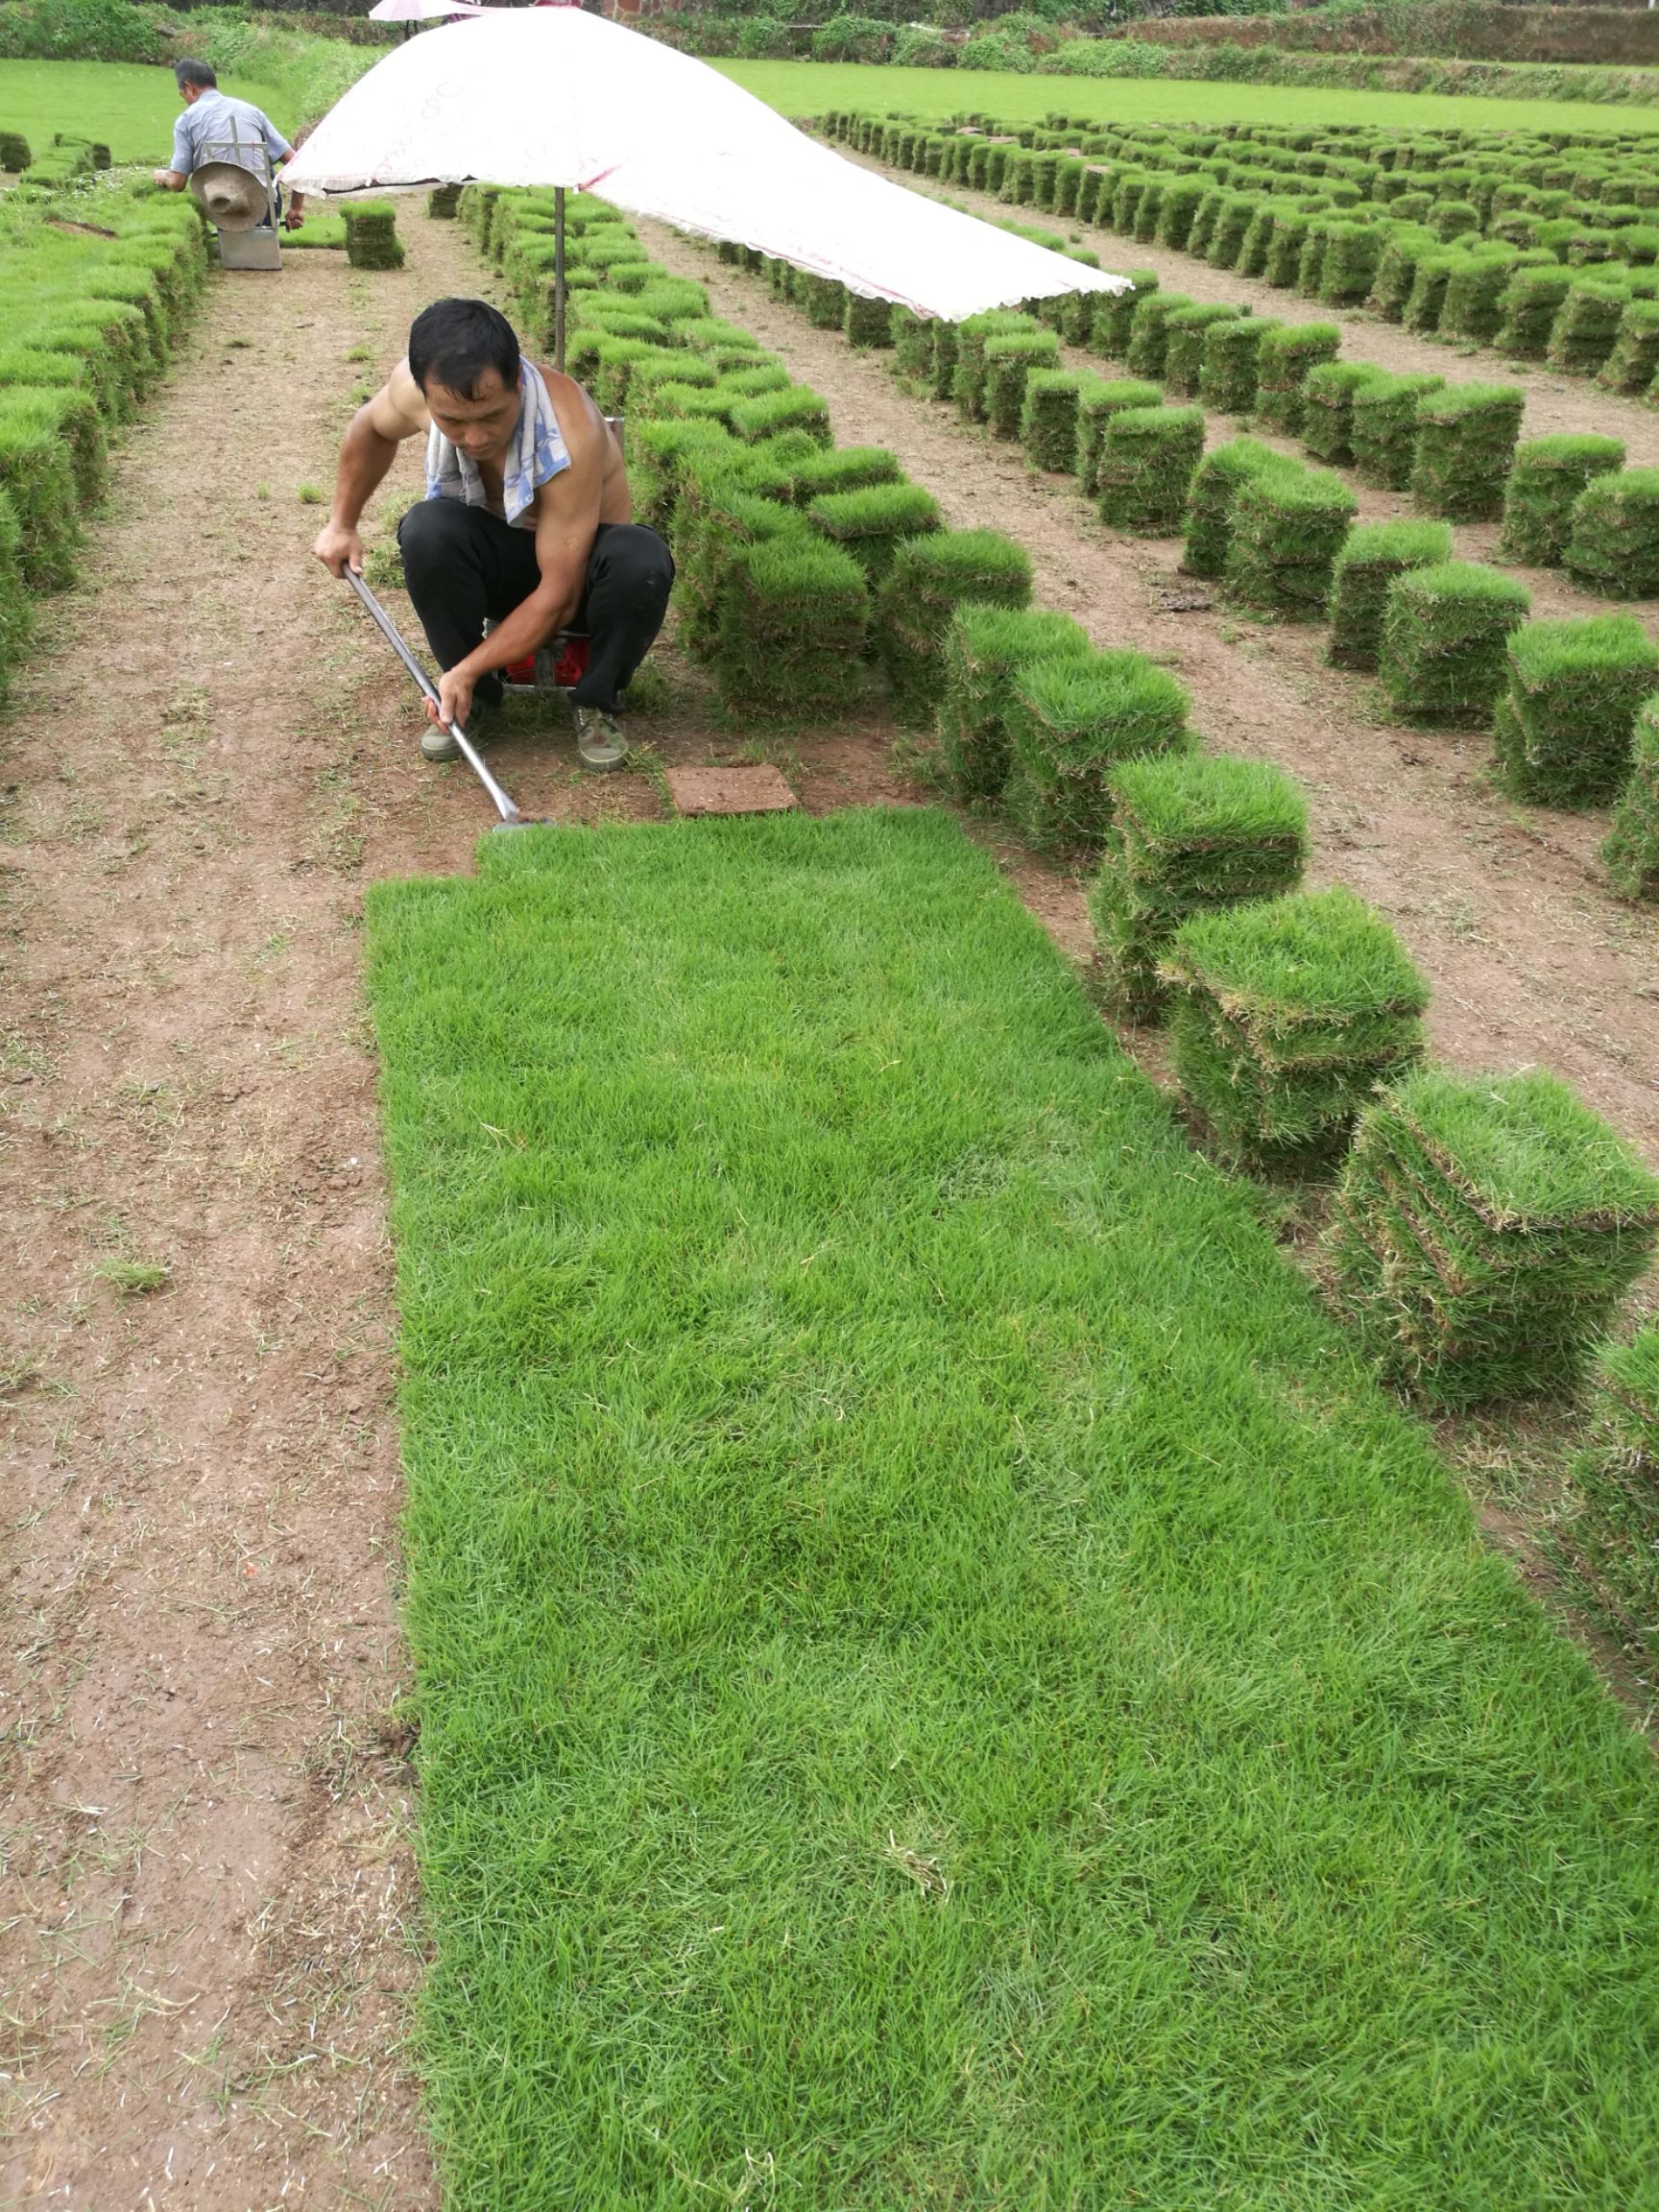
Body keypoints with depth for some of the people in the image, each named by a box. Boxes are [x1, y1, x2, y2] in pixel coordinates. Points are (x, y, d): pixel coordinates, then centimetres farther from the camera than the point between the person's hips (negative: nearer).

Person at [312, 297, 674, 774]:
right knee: (427, 529, -30)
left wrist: (467, 670, -34)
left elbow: (559, 596, -32)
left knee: (641, 561, -37)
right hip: (497, 561, 3)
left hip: (579, 564, -3)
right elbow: (372, 427, 7)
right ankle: (476, 697, -7)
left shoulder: (571, 435, -35)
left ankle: (597, 702, -9)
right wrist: (342, 524, 9)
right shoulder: (415, 385, -21)